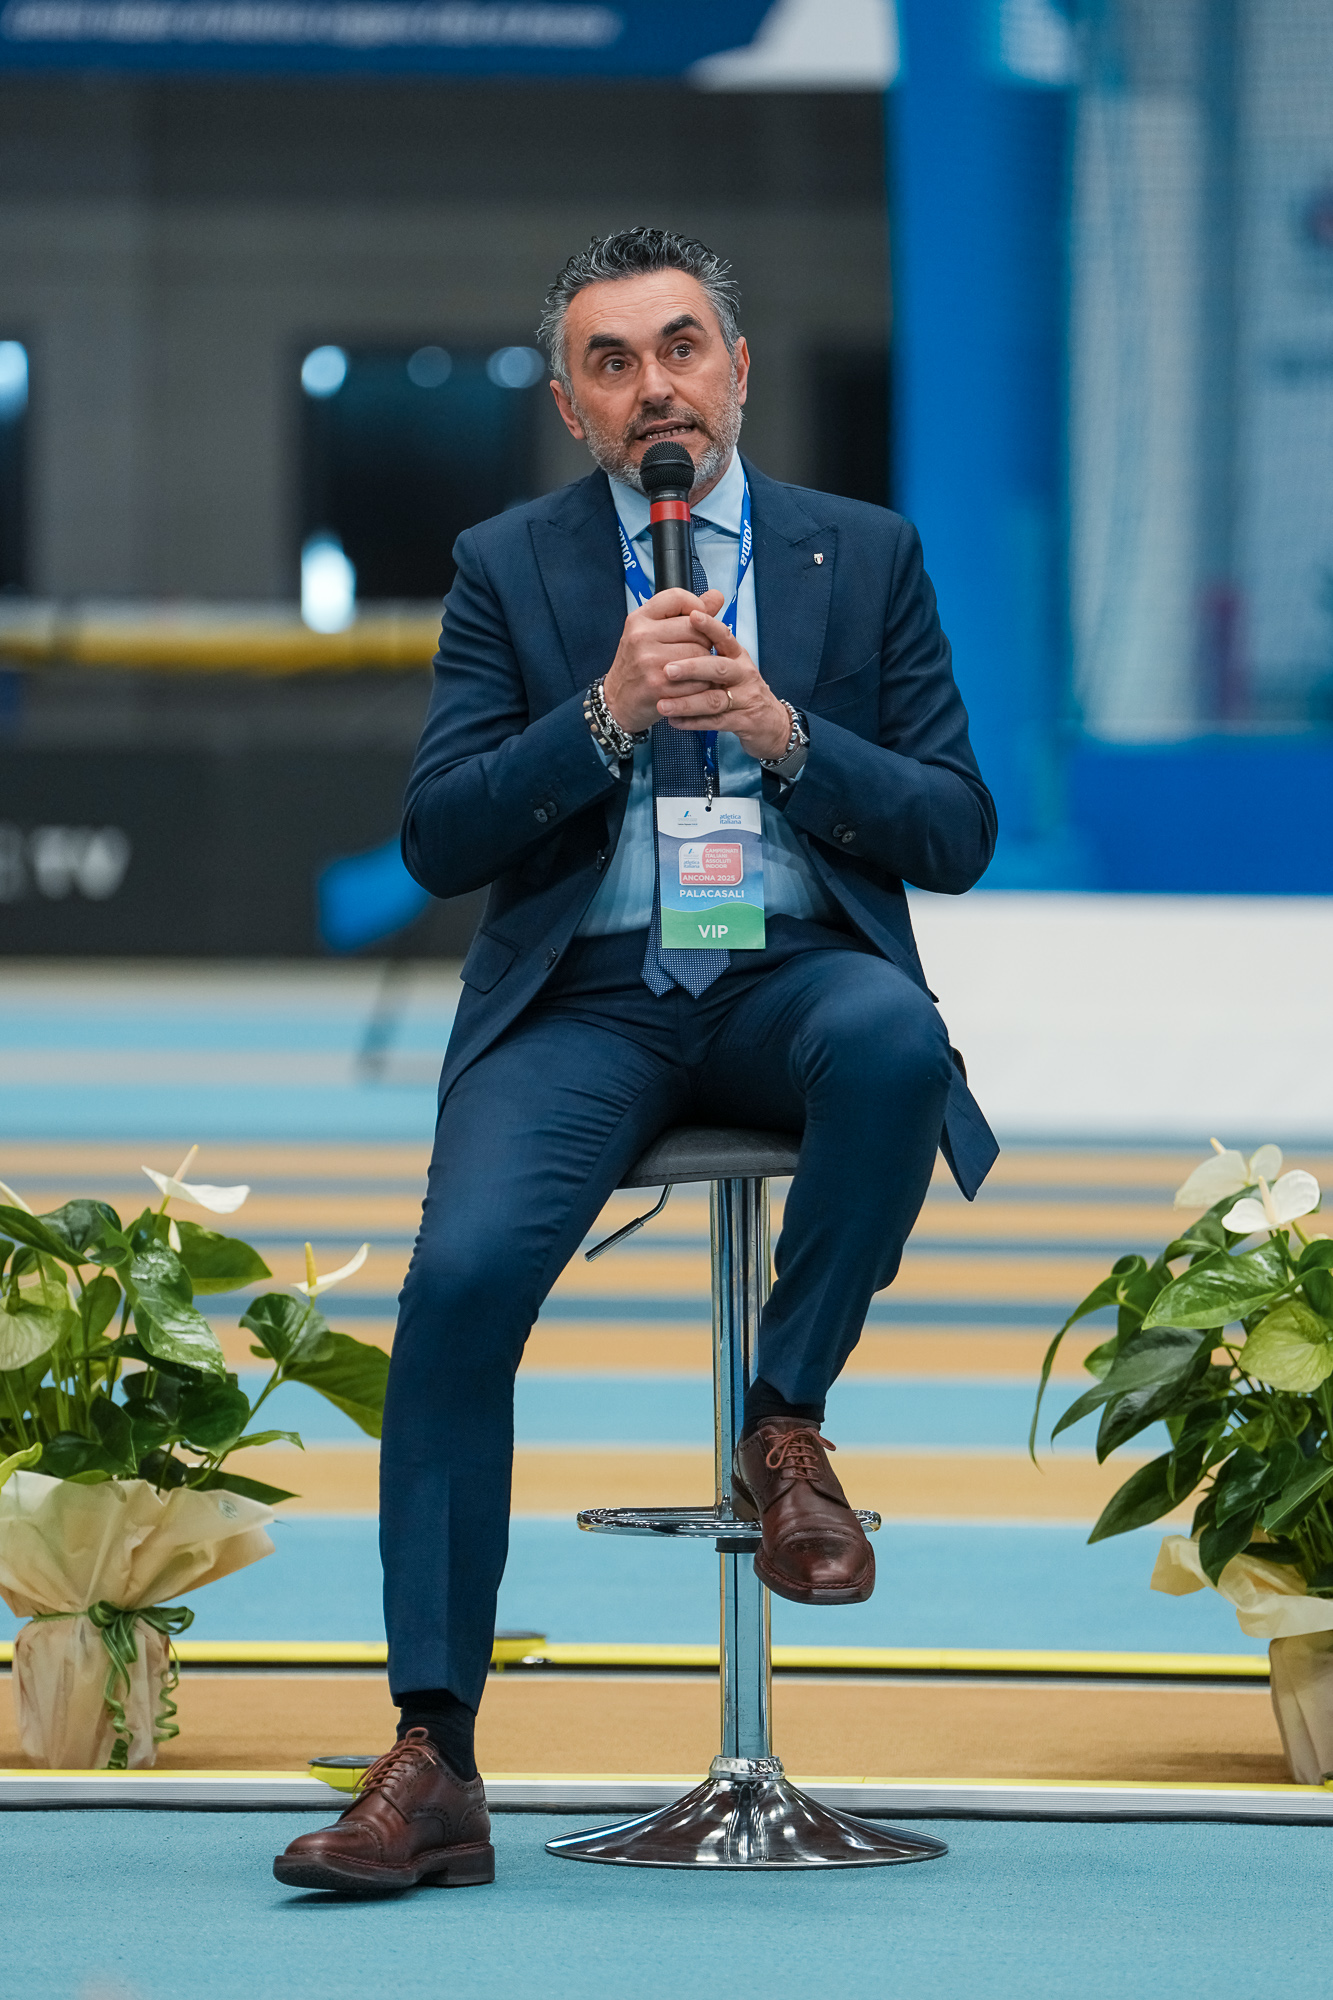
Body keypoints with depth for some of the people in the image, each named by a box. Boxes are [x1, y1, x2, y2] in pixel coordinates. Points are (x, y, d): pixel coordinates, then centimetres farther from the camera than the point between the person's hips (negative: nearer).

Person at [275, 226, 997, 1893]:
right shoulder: (508, 569, 10)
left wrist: (784, 734, -10)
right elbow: (437, 840, 2)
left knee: (893, 1039, -38)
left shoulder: (864, 556, 11)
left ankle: (785, 1422, -14)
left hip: (794, 981, 0)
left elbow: (956, 835, 6)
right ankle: (432, 1764, -24)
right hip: (585, 998, 0)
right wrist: (610, 713, -12)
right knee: (462, 1273, -27)